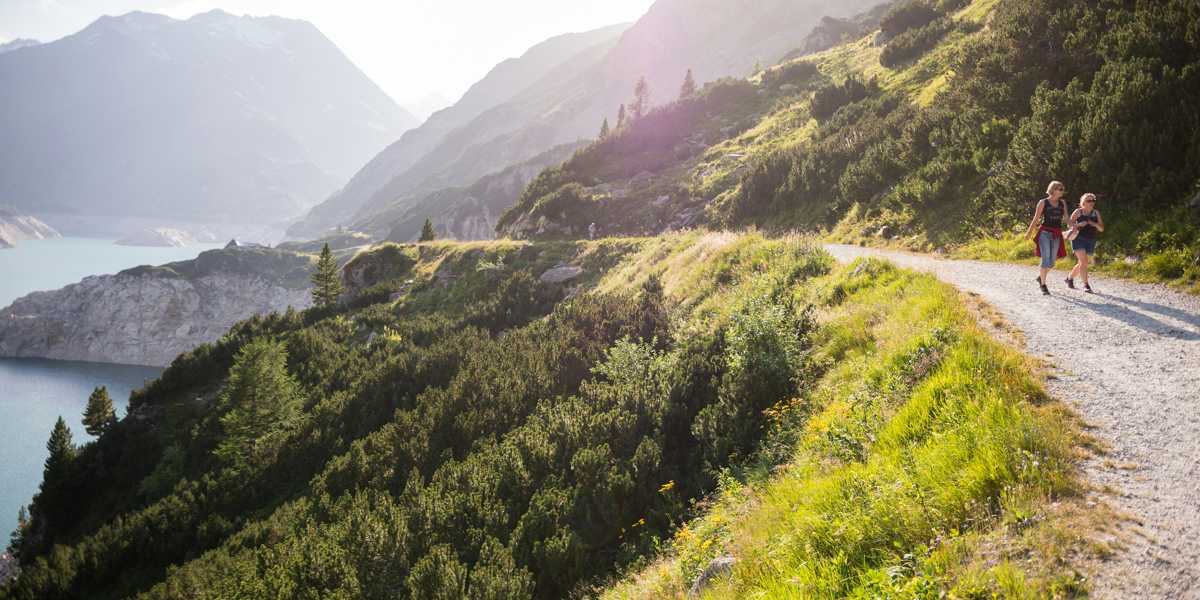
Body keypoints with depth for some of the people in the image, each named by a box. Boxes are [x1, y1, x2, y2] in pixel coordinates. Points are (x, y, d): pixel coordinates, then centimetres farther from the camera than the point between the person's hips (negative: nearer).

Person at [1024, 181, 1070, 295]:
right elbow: (1036, 219, 1)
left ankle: (1040, 277, 33)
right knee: (1046, 259, -12)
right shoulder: (1043, 202, -1)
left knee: (1051, 262, 7)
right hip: (1045, 233, -5)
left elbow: (1065, 218, 6)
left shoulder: (1062, 202, 11)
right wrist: (1029, 232, -1)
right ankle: (1043, 286, -2)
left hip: (1057, 235, 5)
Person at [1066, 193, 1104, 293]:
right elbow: (1069, 224, -4)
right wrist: (1079, 224, -22)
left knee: (1083, 263, 13)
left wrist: (1094, 224, -14)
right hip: (1079, 239, -5)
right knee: (1083, 261, -16)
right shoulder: (1078, 212, -1)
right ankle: (1086, 285, -16)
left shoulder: (1096, 213, 9)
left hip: (1091, 241, 5)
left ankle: (1070, 278, 35)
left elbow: (1101, 228, 7)